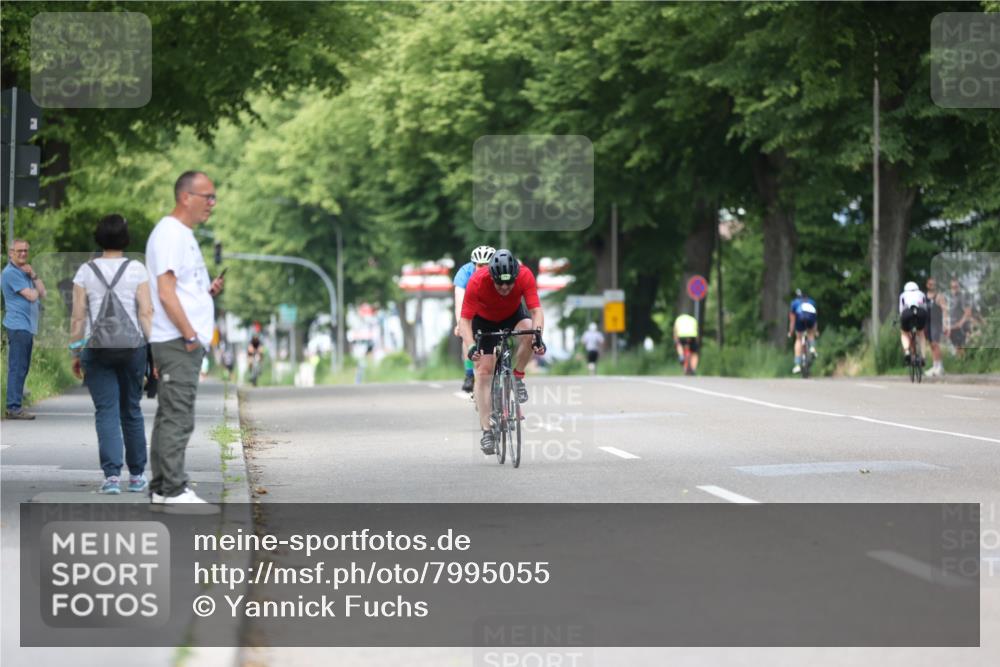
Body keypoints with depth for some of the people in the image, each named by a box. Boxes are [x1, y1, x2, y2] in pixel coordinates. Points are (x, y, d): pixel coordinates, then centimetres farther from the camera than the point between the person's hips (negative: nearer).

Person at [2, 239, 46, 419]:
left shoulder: (25, 270, 19)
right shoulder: (11, 272, -11)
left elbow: (42, 294, 11)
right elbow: (31, 296, -17)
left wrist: (33, 276, -1)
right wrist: (33, 290, 5)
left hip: (28, 326, 10)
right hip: (18, 325, -10)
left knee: (22, 368, 11)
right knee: (17, 368, -11)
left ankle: (15, 406, 16)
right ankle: (14, 408, -12)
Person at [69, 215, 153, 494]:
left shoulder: (86, 271, 2)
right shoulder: (136, 270, 0)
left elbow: (77, 317, 0)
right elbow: (146, 312, -6)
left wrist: (76, 353, 6)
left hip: (96, 348, 0)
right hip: (132, 346, 0)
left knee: (106, 411, -1)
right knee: (131, 410, 12)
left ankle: (111, 475, -15)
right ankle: (136, 475, 20)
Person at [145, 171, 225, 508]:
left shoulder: (184, 235, 19)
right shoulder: (170, 234, -13)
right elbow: (165, 293, -19)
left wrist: (208, 290, 7)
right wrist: (190, 336, -18)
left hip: (185, 342, 10)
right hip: (177, 341, -10)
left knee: (170, 416, 12)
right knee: (177, 417, -10)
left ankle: (161, 487, 16)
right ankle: (173, 490, -10)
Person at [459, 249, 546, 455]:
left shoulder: (525, 276, -32)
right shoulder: (477, 282, -36)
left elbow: (536, 310, -33)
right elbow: (465, 320, -34)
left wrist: (538, 335, -51)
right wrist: (471, 346, -50)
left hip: (512, 315, 1)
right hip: (484, 320, -1)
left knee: (528, 329, -34)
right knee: (483, 371, -12)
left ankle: (518, 378, -10)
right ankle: (486, 431, -8)